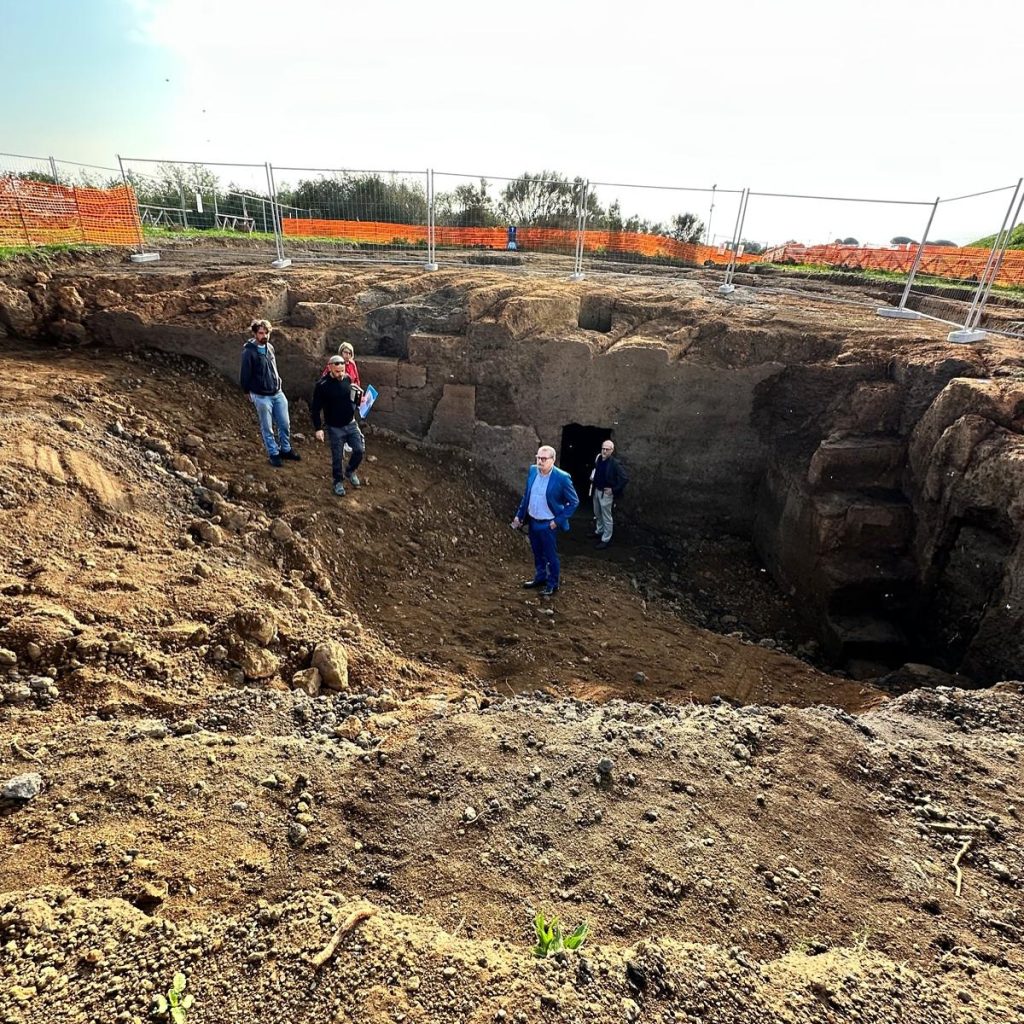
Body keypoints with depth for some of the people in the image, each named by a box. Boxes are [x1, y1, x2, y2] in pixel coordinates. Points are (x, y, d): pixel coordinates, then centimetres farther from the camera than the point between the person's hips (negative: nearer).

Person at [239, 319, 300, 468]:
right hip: (262, 397, -6)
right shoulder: (249, 352, -16)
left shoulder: (270, 347, 3)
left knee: (285, 425, 12)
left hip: (278, 394, 6)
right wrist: (248, 392, 2)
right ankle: (274, 454, 21)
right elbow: (245, 375, -8)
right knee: (267, 428, 7)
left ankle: (286, 450, 31)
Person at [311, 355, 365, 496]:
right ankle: (338, 481, 28)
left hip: (351, 424, 4)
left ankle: (350, 471, 29)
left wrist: (359, 397, -3)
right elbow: (315, 408, -11)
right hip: (335, 428, -4)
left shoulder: (348, 379, -3)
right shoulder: (322, 385, -17)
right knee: (337, 457, 6)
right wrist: (318, 428, -14)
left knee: (360, 449, 0)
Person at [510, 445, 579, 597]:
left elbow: (574, 502, -12)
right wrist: (519, 515, 8)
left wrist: (558, 521, -14)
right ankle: (540, 577, 42)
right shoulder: (532, 470, -4)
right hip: (532, 521, 5)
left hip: (547, 524, -5)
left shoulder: (562, 478, -21)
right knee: (537, 554, 22)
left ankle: (553, 583, 30)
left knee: (550, 556, 11)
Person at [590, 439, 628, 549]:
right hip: (596, 491, 7)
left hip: (606, 493, -7)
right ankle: (599, 531, 42)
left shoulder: (615, 463, -20)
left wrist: (613, 490, -19)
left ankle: (606, 540, 12)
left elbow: (625, 479, -21)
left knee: (606, 518, 2)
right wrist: (592, 478, 6)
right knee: (597, 514, 23)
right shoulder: (598, 459, -1)